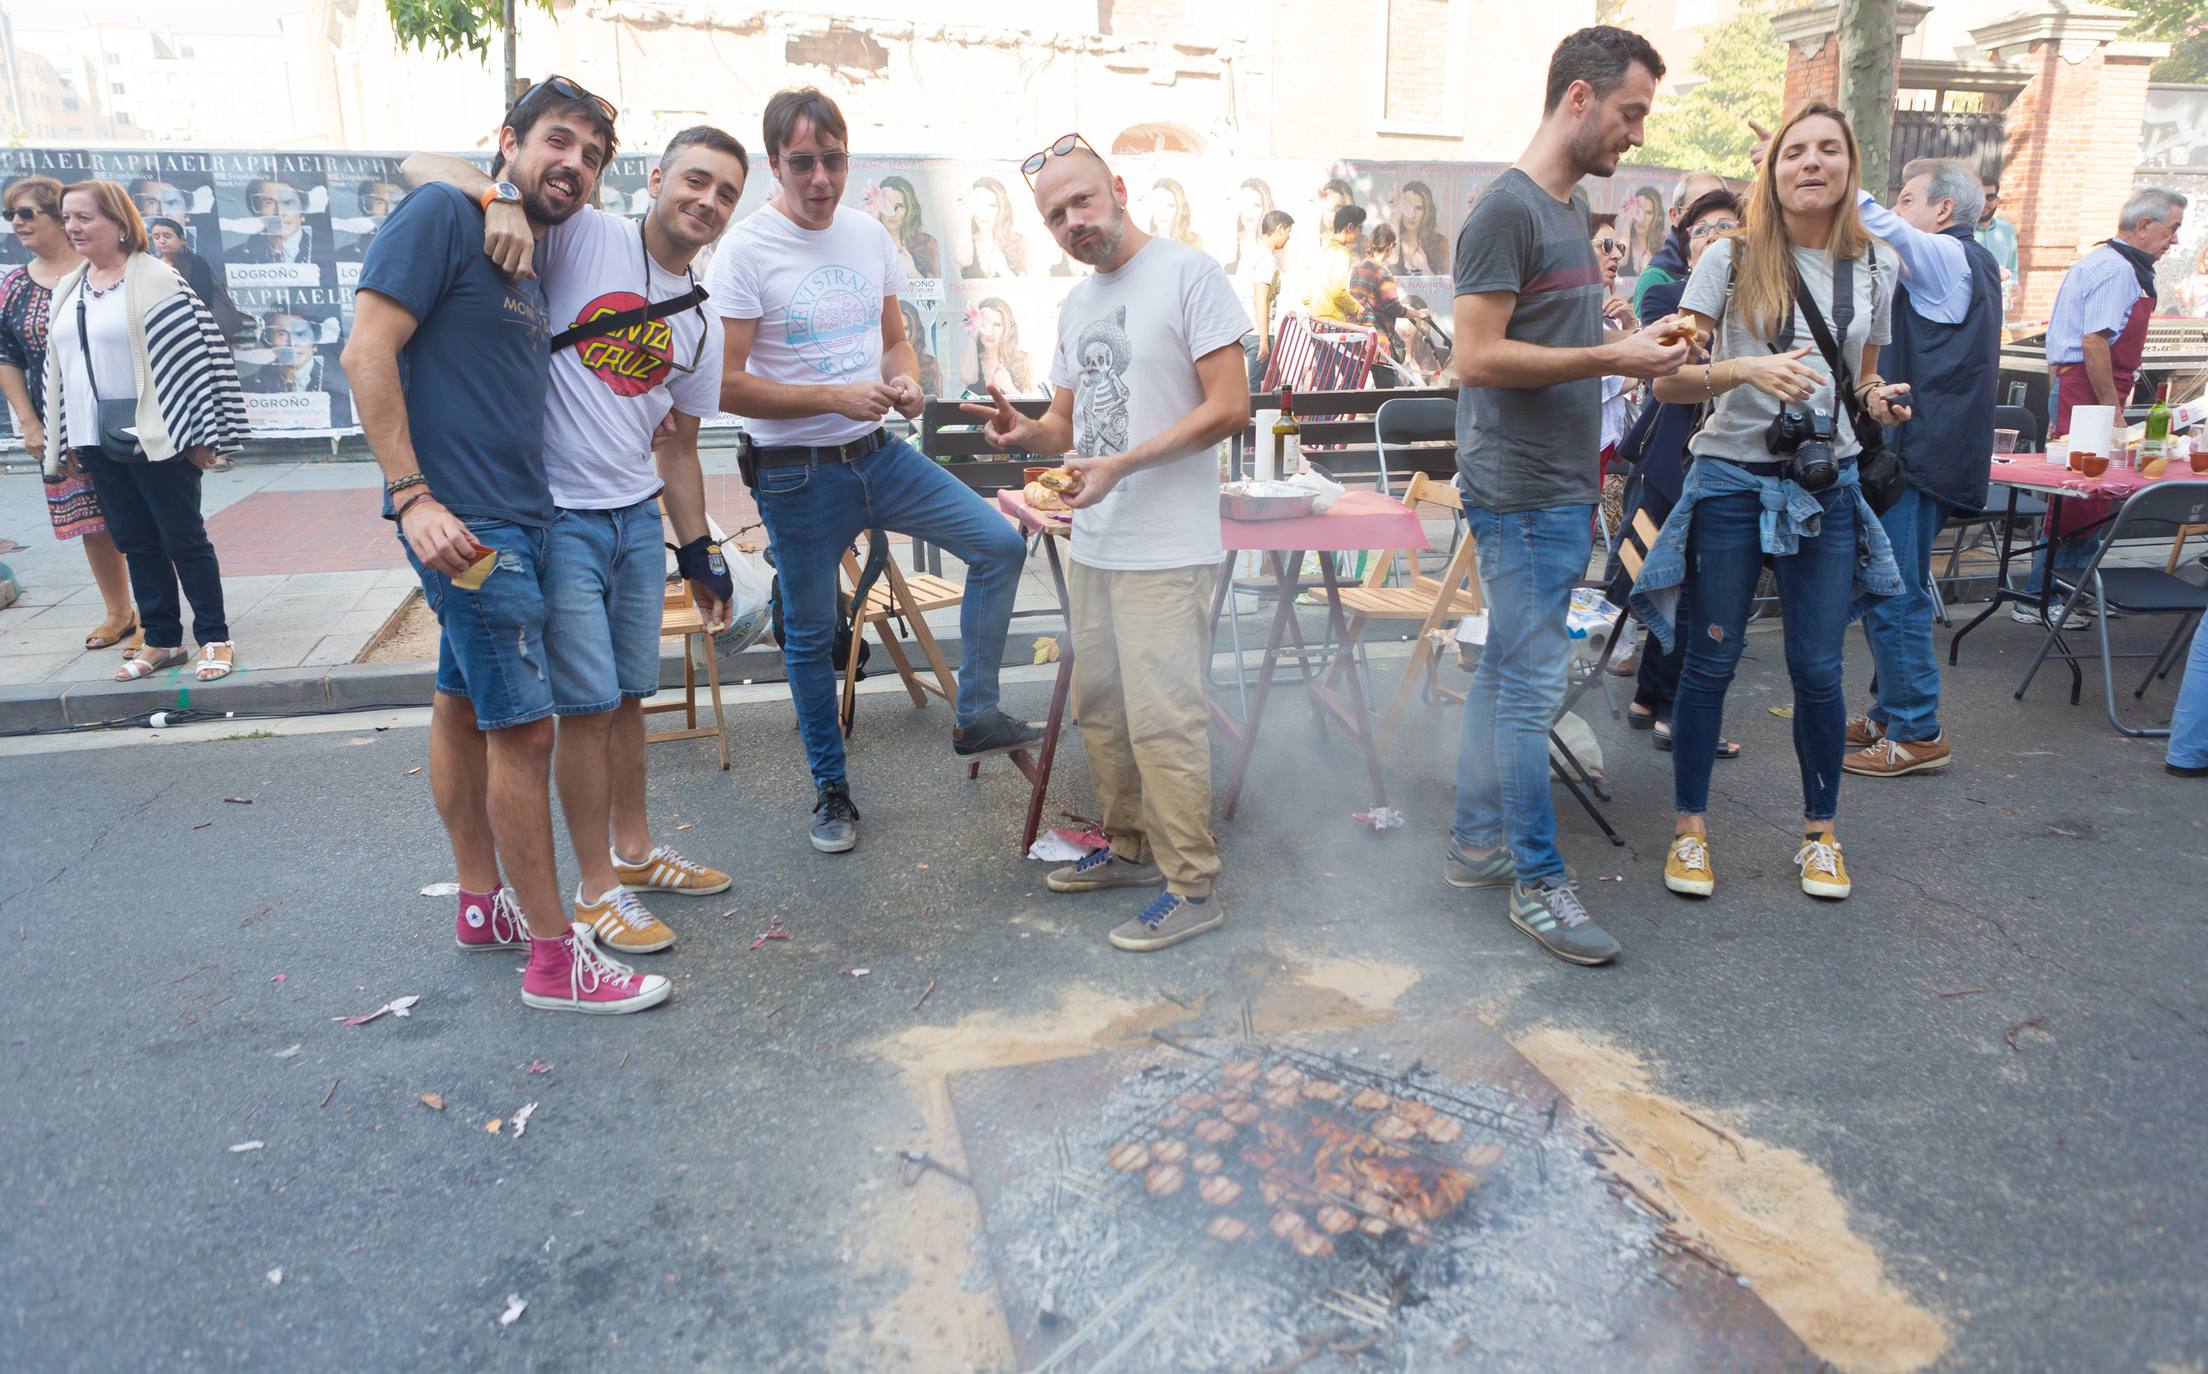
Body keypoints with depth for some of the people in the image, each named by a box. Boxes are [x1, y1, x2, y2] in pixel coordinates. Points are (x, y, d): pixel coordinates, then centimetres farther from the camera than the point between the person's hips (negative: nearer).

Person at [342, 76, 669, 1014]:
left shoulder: (536, 260, 17)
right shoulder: (444, 214, -7)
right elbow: (368, 352, -15)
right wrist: (412, 498, -21)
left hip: (518, 515, 9)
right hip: (465, 519, -9)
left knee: (465, 702, 17)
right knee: (523, 725, -8)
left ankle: (484, 903, 28)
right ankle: (556, 960, 0)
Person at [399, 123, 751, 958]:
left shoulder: (699, 323, 12)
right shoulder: (576, 236, -6)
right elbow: (423, 165, -10)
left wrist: (699, 553, 17)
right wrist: (500, 199, -31)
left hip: (637, 518, 6)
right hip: (555, 514, -6)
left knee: (629, 695, 15)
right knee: (588, 706, -1)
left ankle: (633, 852, 32)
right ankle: (597, 891, 13)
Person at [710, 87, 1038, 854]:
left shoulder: (871, 237, 6)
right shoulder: (746, 251, -11)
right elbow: (726, 386, -16)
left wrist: (905, 382, -6)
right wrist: (835, 397, -22)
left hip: (879, 455, 5)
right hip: (798, 474, -5)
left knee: (1000, 544, -5)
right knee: (811, 635, 7)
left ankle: (977, 718, 7)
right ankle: (831, 792, 24)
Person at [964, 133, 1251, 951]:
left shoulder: (1187, 274, -8)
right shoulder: (1076, 304, 16)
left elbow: (1230, 407, -14)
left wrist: (1120, 466, -20)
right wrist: (1026, 433, -4)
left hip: (1166, 551, -8)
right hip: (1092, 544, 8)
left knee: (1161, 716, -7)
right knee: (1098, 706, 14)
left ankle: (1192, 888, 5)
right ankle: (1130, 848, 31)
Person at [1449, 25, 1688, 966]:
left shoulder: (1572, 207, 17)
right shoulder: (1507, 209, -12)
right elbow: (1478, 359, -19)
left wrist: (1640, 339, 8)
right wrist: (1611, 358, -17)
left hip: (1560, 490, 9)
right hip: (1521, 493, -9)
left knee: (1506, 670, 14)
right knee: (1533, 684, -3)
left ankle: (1476, 843, 25)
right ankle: (1538, 882, 7)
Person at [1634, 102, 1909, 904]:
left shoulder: (1873, 267, 8)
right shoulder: (1732, 258, -4)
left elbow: (1862, 379, 19)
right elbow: (1669, 380, -10)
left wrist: (1882, 402, -4)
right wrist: (1747, 369, -27)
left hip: (1827, 486, 3)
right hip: (1732, 481, -3)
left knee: (1818, 670, 5)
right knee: (1710, 662, 3)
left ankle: (1819, 833, 23)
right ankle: (1690, 829, 18)